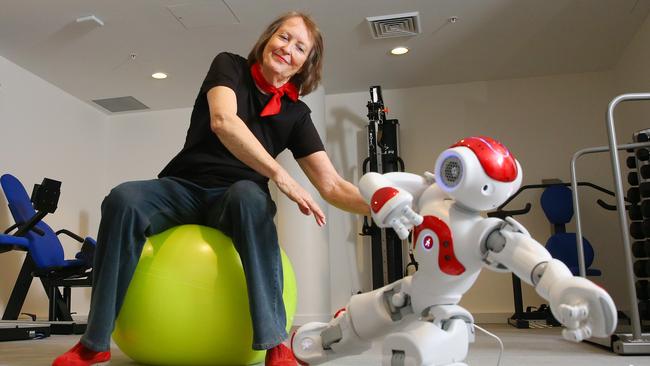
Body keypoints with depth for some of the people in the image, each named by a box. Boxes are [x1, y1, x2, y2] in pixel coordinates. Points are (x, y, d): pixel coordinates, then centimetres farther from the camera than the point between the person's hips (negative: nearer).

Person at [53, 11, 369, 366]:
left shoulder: (296, 114, 5)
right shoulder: (230, 66, 0)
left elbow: (332, 185, -2)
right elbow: (223, 121, -22)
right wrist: (281, 176, -30)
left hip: (234, 198, 0)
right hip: (183, 188, 0)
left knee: (250, 196, -36)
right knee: (123, 199, -30)